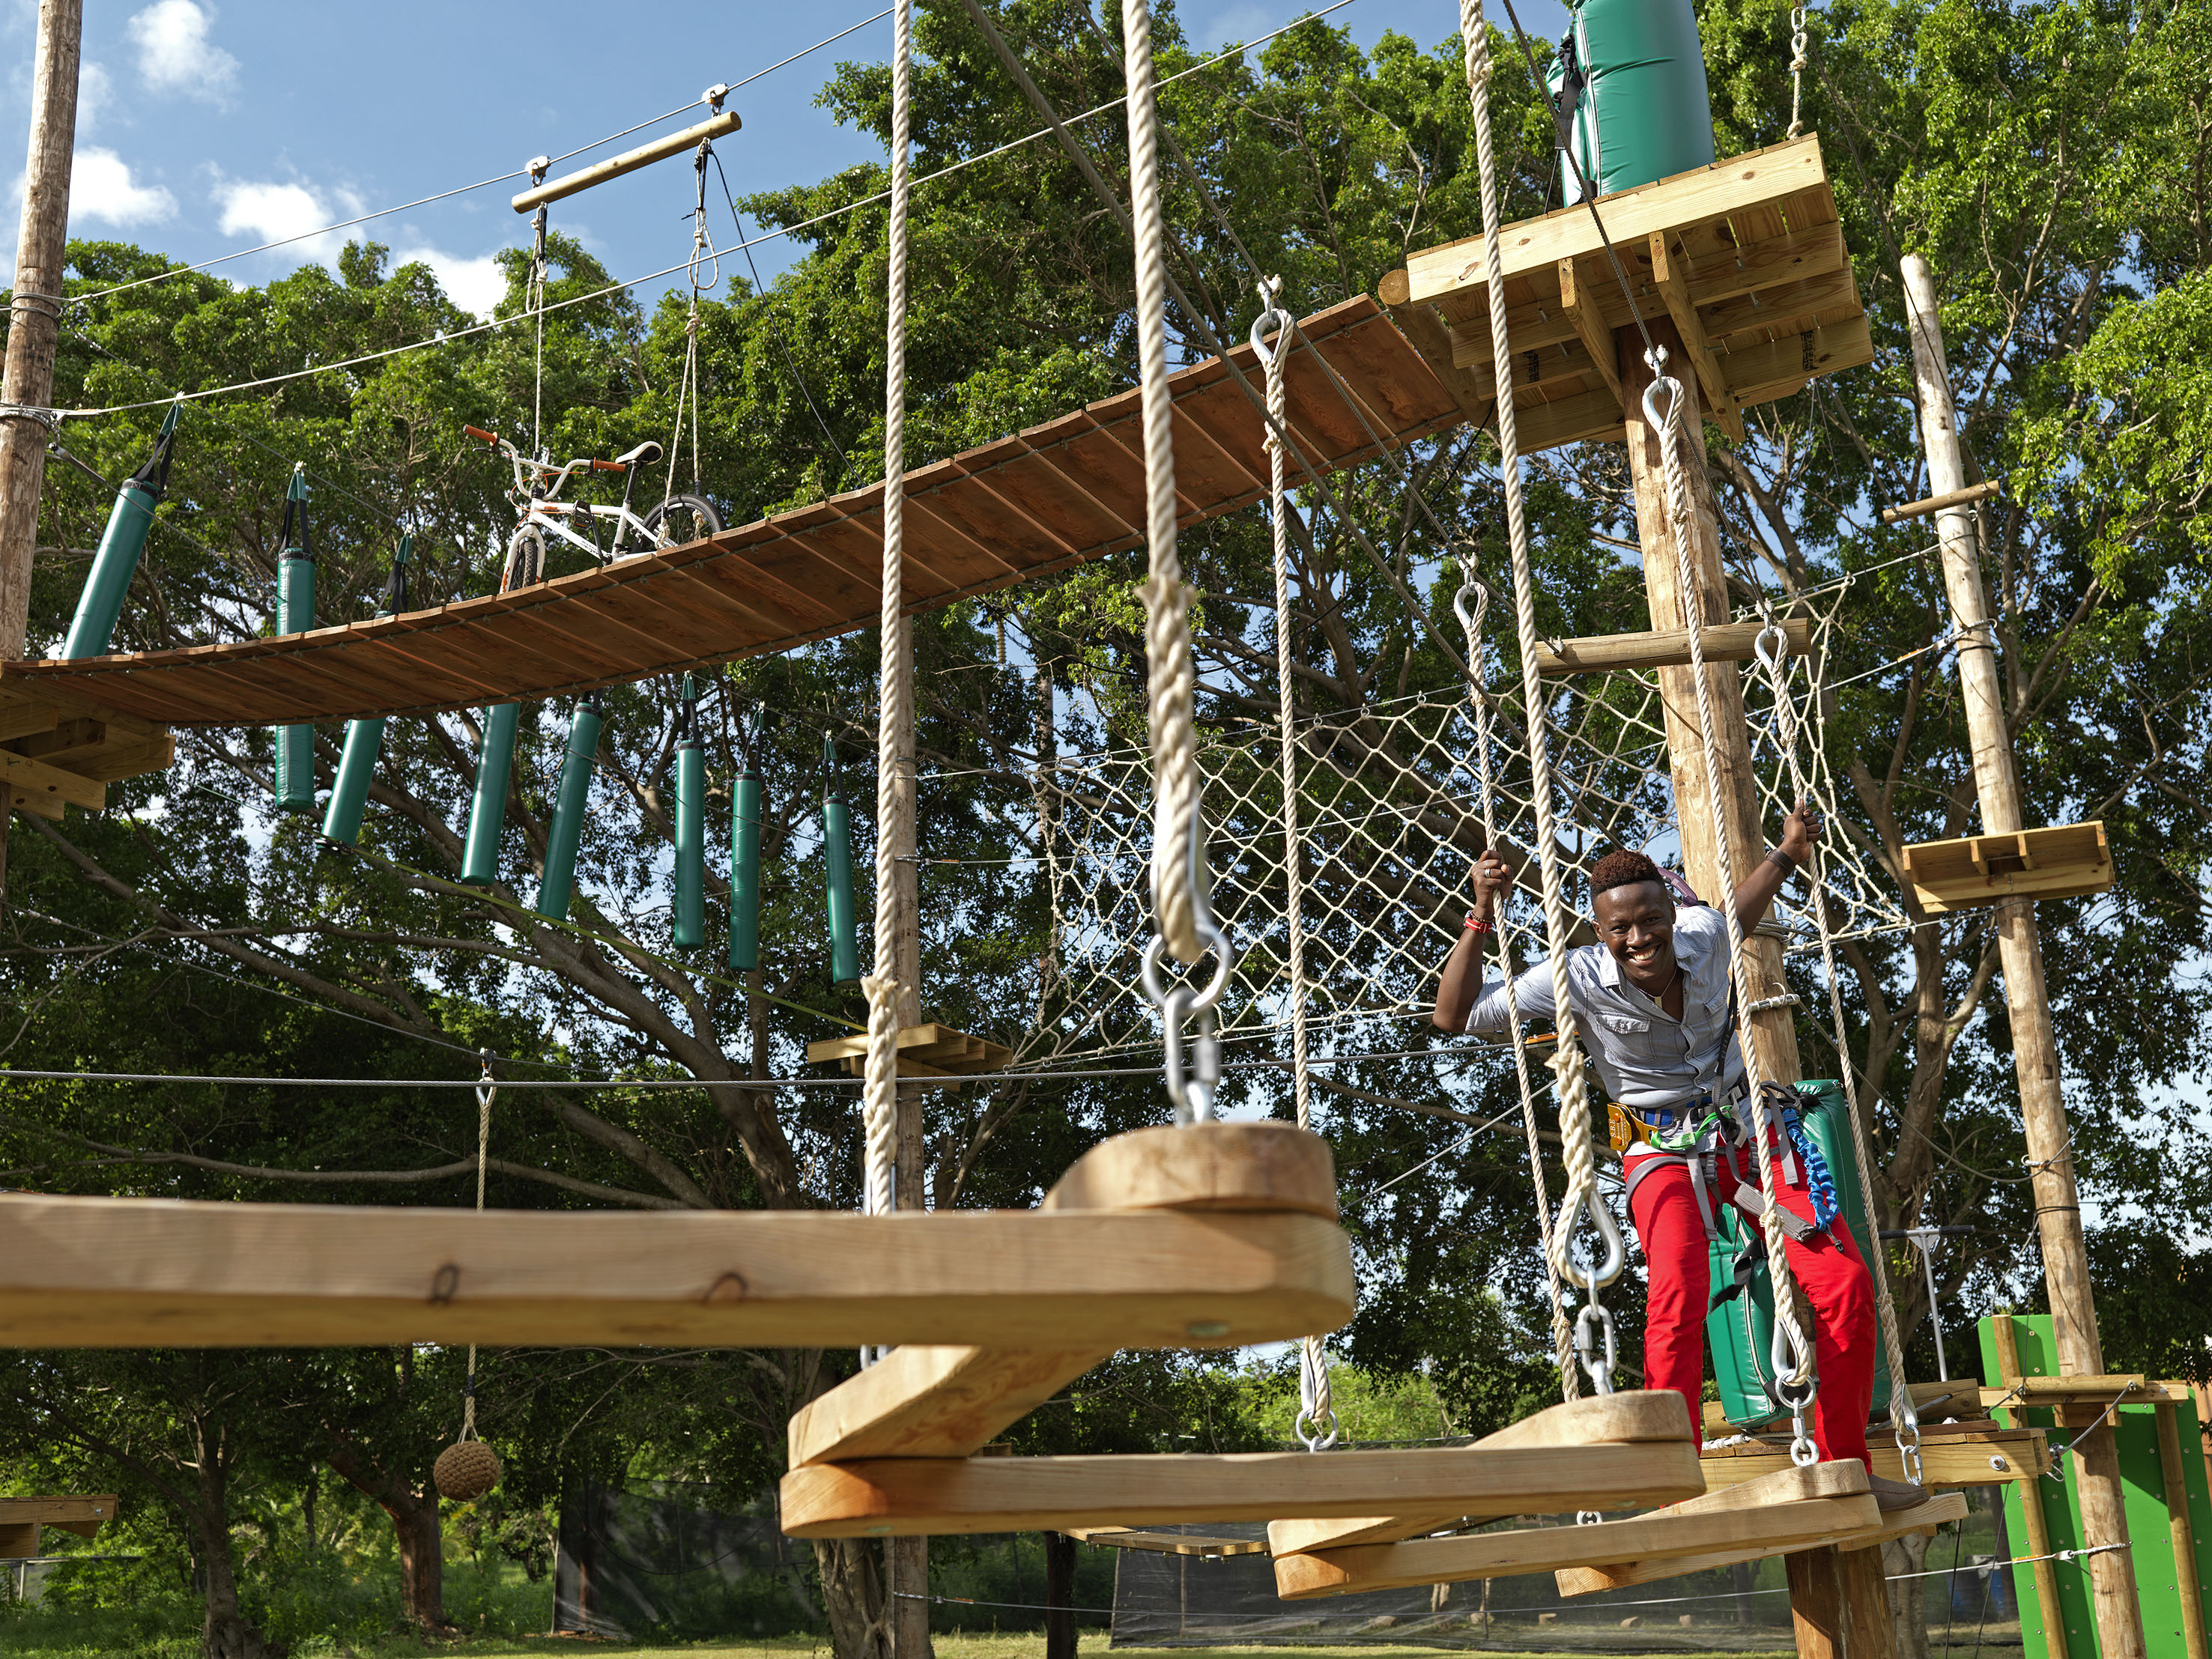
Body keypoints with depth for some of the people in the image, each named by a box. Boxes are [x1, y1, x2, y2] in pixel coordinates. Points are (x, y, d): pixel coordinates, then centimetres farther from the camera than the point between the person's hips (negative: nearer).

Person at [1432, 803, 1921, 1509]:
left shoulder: (1703, 935, -8)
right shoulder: (1578, 980, -18)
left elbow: (1737, 916, 21)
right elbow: (1455, 1015, -18)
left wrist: (1786, 853, 14)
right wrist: (1481, 916, -25)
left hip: (1750, 1130, 4)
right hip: (1665, 1151, -4)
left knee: (1846, 1284, -6)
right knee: (1678, 1296, -30)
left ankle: (1845, 1470, 12)